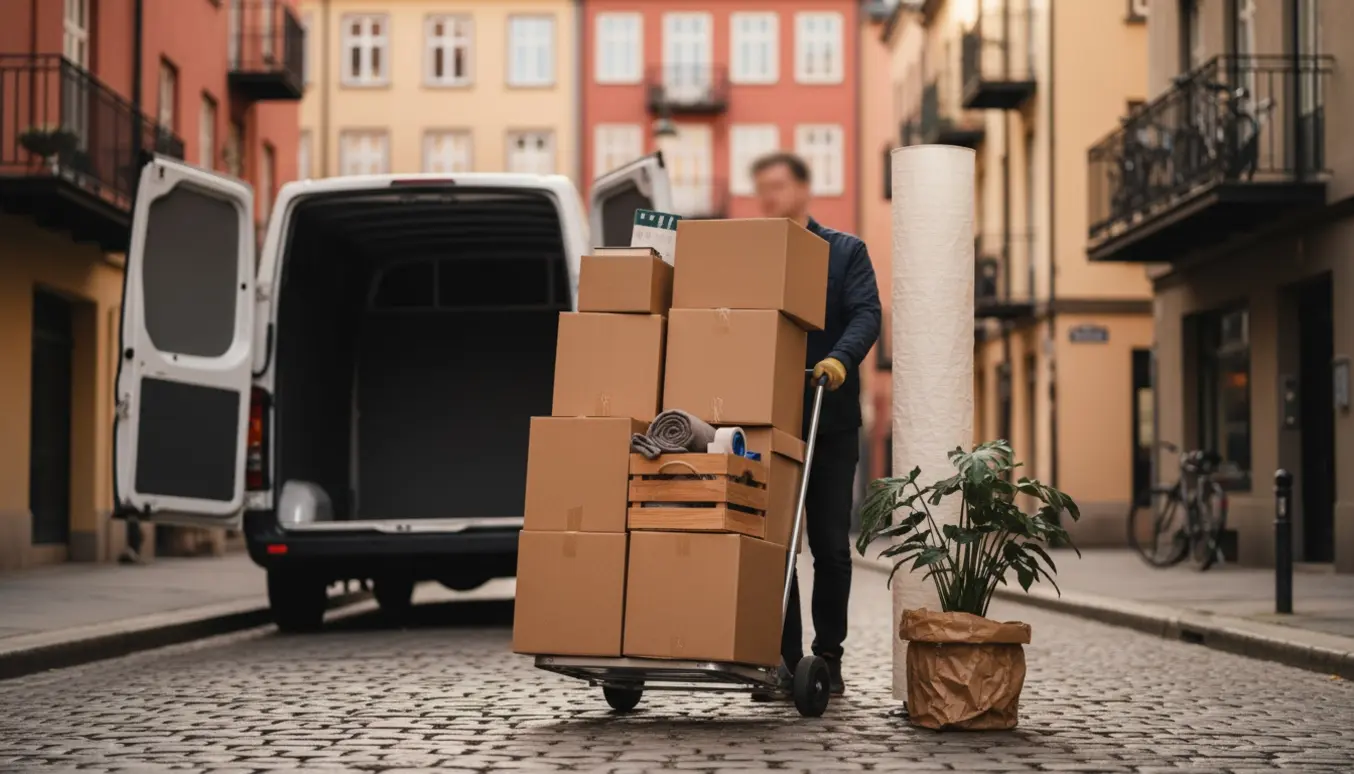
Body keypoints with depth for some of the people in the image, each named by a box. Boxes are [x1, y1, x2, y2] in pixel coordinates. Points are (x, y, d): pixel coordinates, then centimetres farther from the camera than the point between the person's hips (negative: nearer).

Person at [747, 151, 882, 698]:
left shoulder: (844, 252, 6)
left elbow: (866, 314, -7)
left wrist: (840, 358, -26)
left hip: (830, 422, -2)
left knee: (830, 545, 3)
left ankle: (828, 658, 13)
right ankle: (784, 659, 7)